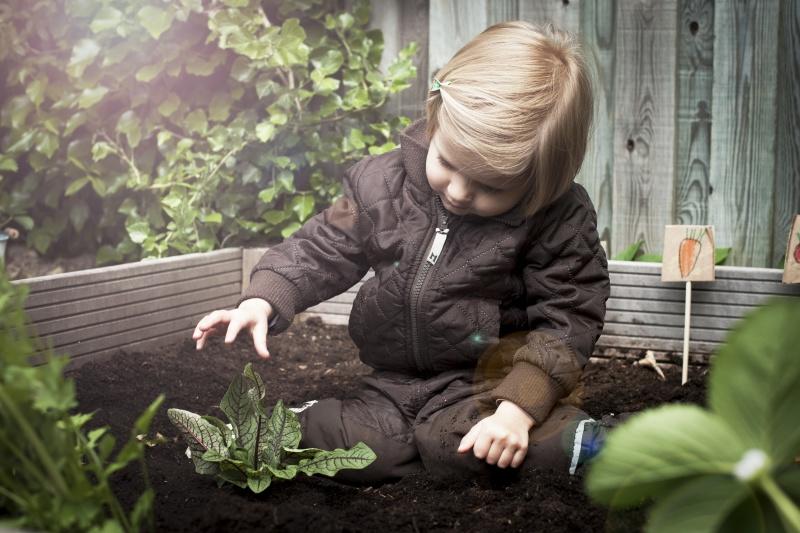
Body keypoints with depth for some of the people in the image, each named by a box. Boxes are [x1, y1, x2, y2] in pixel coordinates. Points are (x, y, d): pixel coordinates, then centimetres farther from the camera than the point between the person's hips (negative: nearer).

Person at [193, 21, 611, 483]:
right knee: (351, 444, -19)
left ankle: (563, 436, -12)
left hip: (488, 378, -3)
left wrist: (519, 405, -27)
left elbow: (569, 318, -14)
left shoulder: (559, 218, -16)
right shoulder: (384, 183, -8)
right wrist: (265, 299, -16)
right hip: (397, 380, 4)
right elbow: (324, 248, 2)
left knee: (454, 441, -33)